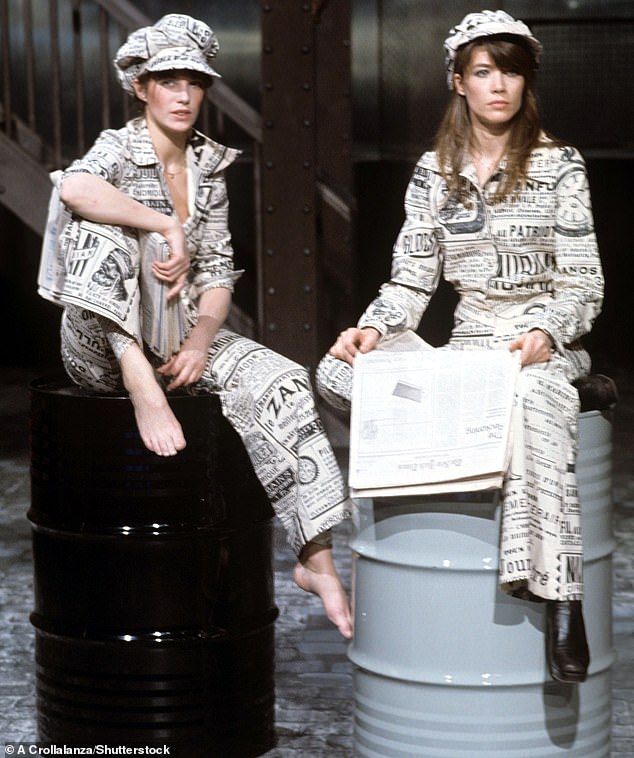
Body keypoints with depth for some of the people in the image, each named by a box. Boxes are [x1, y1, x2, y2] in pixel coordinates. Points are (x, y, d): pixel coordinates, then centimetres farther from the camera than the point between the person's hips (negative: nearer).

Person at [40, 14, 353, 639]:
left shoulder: (209, 166, 11)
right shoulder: (118, 147, -6)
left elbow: (218, 271, 9)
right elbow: (75, 188, -32)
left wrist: (202, 339, -9)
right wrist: (169, 227, -32)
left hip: (179, 335, 5)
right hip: (100, 347, -4)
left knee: (280, 384, -20)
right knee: (100, 229, -30)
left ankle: (316, 558, -21)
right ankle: (143, 390, -35)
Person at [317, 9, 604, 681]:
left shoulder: (559, 166, 0)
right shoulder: (434, 171, 10)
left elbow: (583, 285, -2)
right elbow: (412, 279, 8)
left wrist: (545, 333, -21)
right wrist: (372, 328, -11)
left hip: (541, 345, -4)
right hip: (467, 342, 4)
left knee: (531, 399, -41)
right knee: (339, 371, -19)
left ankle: (561, 598, -44)